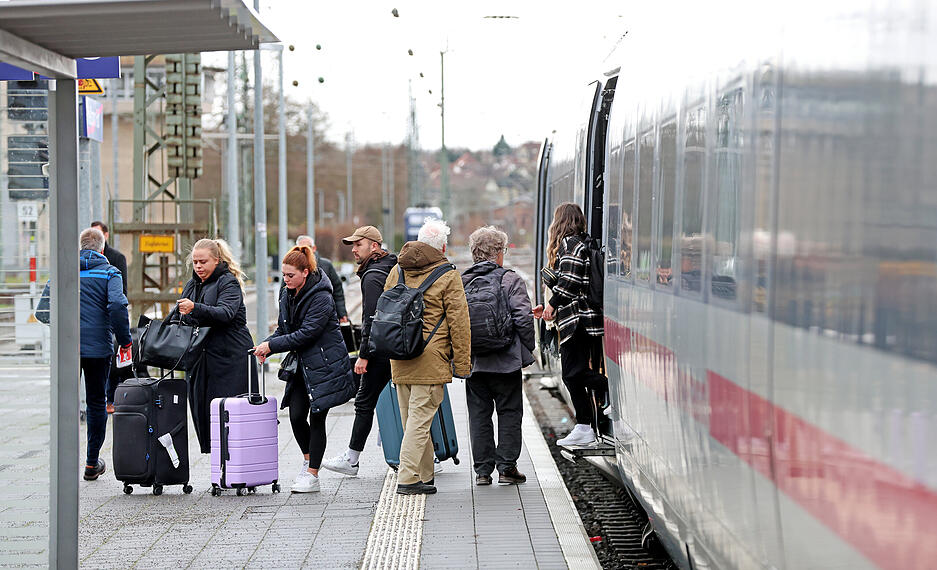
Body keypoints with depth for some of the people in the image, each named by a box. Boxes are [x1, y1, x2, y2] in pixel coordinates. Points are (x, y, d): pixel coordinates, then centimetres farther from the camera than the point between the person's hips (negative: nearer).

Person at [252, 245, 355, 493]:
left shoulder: (321, 298, -18)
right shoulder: (287, 296, 7)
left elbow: (307, 333, -23)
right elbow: (283, 330, 13)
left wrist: (272, 345, -21)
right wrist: (265, 346, -7)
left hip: (324, 366, -7)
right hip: (301, 366, 7)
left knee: (317, 418, -4)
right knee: (296, 416, 1)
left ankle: (312, 475, 2)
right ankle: (309, 460, 26)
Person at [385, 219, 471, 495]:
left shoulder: (397, 270, 12)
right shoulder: (448, 275, -5)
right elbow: (458, 320, -6)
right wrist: (462, 363, -2)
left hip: (400, 358, 6)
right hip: (431, 357, -6)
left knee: (412, 419, 13)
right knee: (420, 418, -5)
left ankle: (424, 476, 21)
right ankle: (408, 478, -9)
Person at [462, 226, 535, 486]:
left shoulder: (461, 282, 3)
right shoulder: (511, 280, -7)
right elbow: (523, 318, -12)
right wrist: (527, 350, -1)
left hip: (473, 362, 3)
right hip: (506, 361, -3)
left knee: (479, 415, 9)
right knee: (509, 413, 7)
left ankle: (482, 470, 10)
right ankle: (507, 467, 5)